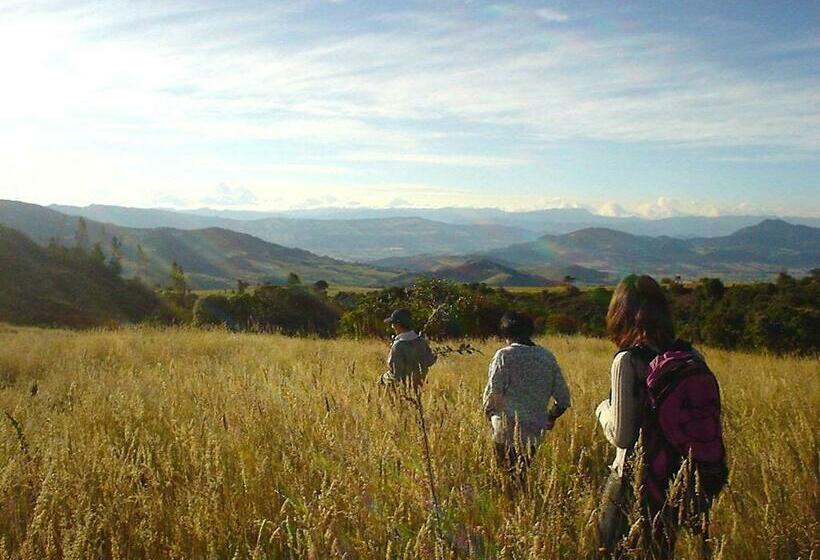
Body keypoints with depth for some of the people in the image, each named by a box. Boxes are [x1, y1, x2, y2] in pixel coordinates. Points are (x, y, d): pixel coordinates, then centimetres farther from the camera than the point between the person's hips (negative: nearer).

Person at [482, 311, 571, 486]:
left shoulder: (504, 355, -9)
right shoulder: (547, 357, 5)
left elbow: (493, 393, -13)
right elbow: (563, 399, 6)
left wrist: (488, 412, 8)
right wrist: (550, 418, 23)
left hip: (507, 430, -4)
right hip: (537, 431, 4)